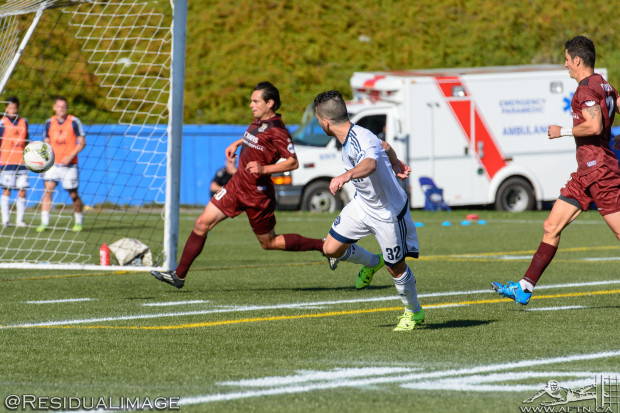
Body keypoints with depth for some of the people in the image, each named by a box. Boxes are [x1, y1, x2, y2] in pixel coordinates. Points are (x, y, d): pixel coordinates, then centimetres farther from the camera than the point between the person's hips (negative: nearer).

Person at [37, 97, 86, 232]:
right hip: (53, 164, 2)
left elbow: (82, 142, -2)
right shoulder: (49, 123, 8)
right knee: (48, 189, -15)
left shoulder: (74, 122, -2)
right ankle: (44, 222, -15)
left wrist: (71, 156, -14)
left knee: (73, 194, 3)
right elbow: (46, 143, 16)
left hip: (69, 164, -2)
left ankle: (79, 221, 24)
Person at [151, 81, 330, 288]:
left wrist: (264, 169, -28)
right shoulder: (258, 121, 8)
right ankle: (179, 275, 2)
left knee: (269, 243, 5)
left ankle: (324, 246, 20)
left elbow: (293, 162, -20)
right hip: (237, 185, 8)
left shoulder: (276, 129, -17)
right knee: (202, 223, -1)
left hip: (257, 193, -8)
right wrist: (237, 144, 24)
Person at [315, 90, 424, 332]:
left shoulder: (361, 139, -34)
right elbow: (384, 147, 13)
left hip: (389, 212, -8)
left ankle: (413, 313, 32)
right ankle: (372, 263, 31)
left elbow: (370, 164, -58)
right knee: (331, 249, 2)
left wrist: (346, 176, -75)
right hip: (362, 205, 8)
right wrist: (396, 165, 30)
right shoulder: (349, 137, -4)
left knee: (395, 268, 6)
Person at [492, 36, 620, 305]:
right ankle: (525, 289, 7)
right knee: (551, 227, 7)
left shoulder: (586, 89, -15)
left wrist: (563, 131, -14)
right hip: (585, 174, 10)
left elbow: (595, 126, -26)